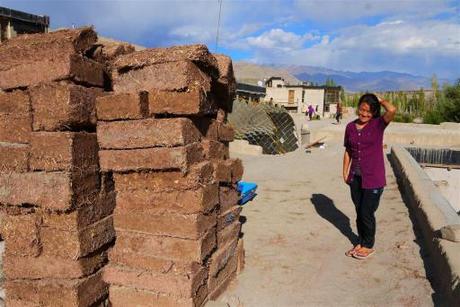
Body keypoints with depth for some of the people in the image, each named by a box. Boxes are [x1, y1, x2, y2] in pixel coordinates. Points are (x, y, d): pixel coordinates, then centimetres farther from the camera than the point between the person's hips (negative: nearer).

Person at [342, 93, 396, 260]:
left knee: (367, 213, 4)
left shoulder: (378, 124, -9)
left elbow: (392, 110, -29)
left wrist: (380, 100, -11)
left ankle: (368, 245, 25)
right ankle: (361, 242, 34)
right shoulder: (350, 127, 2)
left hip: (373, 178, -4)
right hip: (355, 177, 4)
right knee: (359, 212, 16)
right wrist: (345, 172, 9)